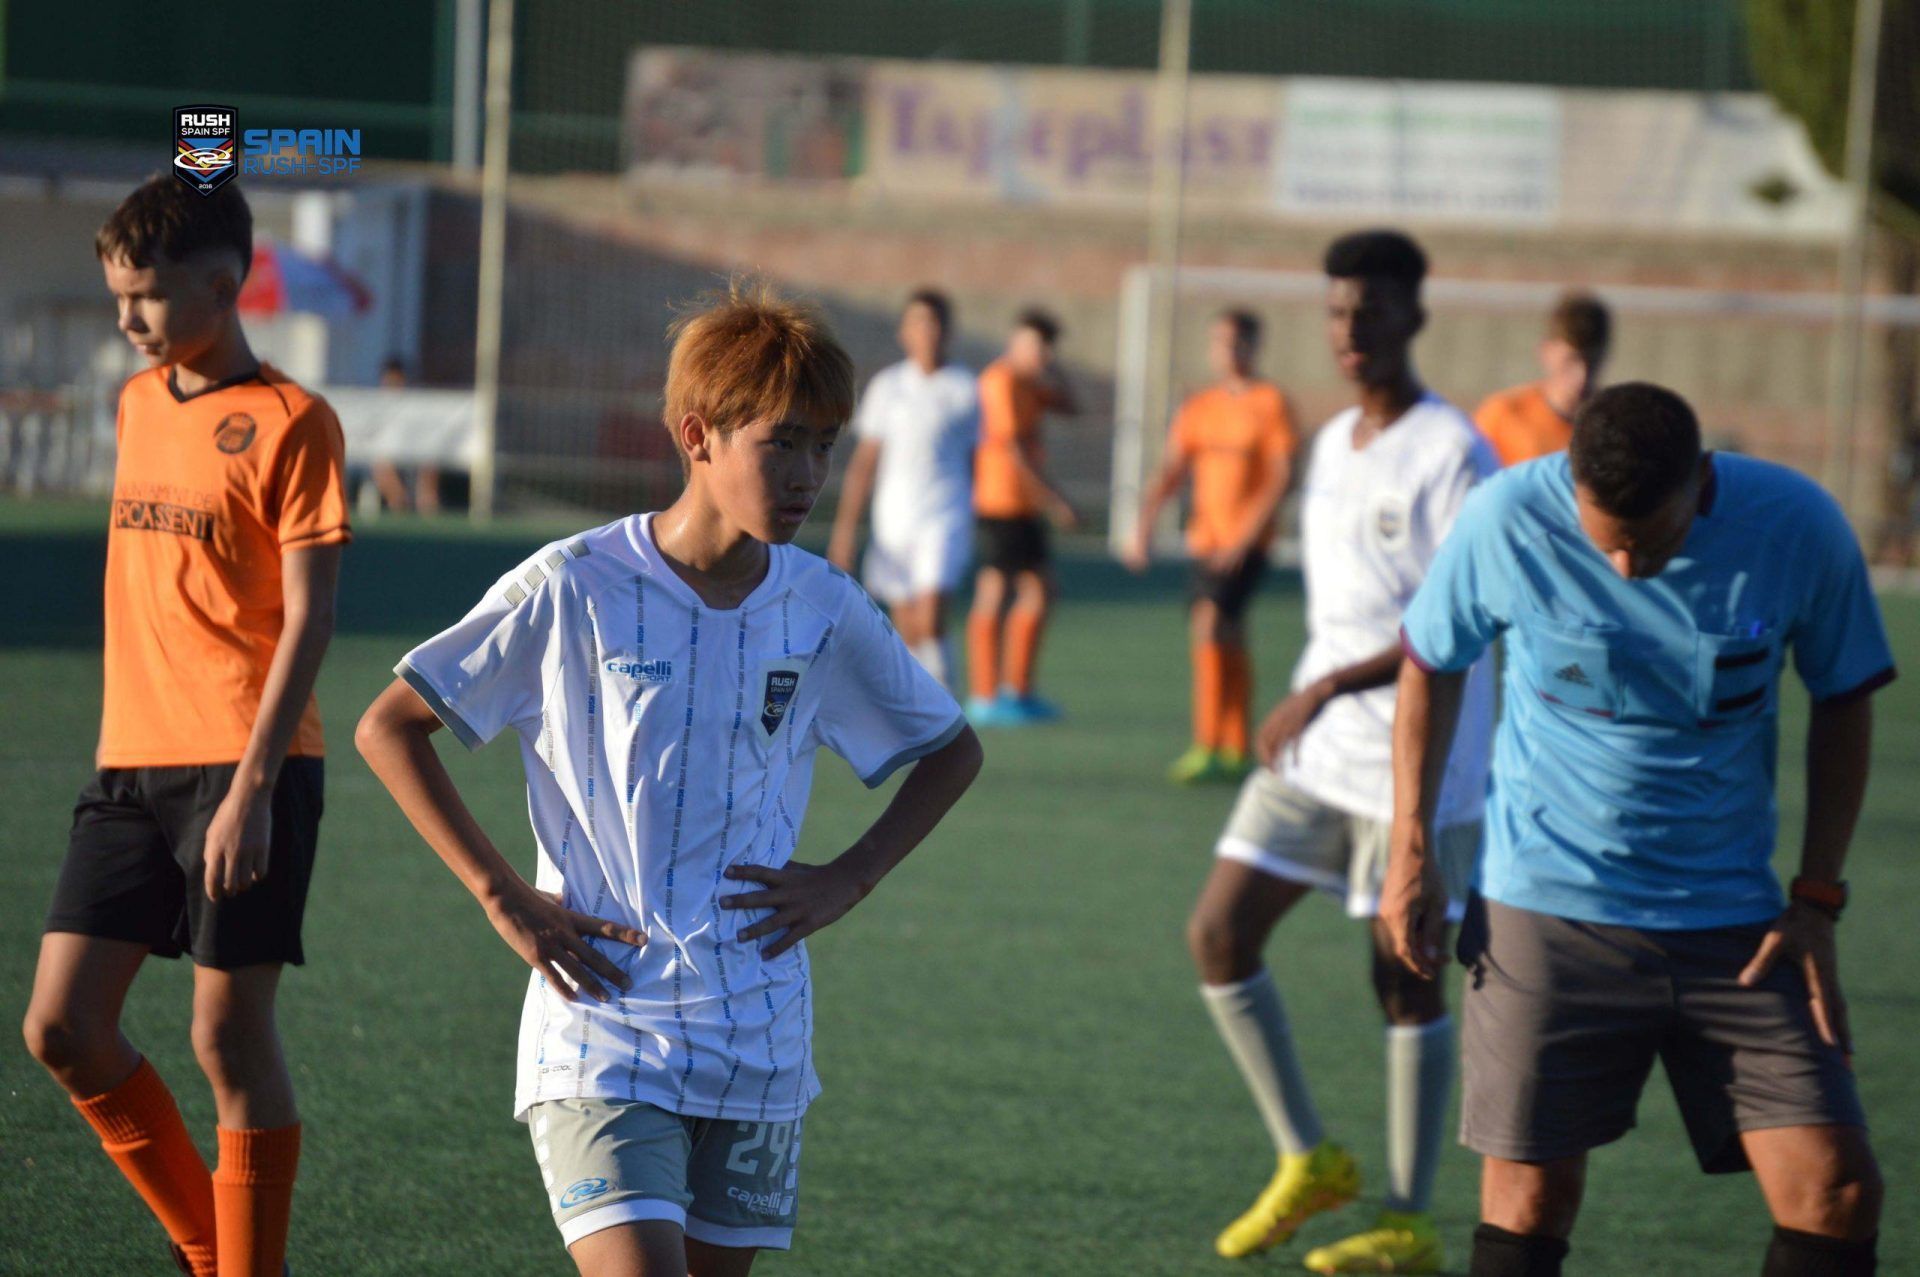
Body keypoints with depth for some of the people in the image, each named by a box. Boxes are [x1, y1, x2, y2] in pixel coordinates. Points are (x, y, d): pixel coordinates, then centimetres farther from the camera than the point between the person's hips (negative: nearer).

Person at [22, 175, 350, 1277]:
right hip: (131, 764, 7)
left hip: (244, 768, -7)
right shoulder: (139, 402, 15)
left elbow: (309, 618, -12)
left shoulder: (289, 422, -7)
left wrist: (250, 788, -19)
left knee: (231, 1038, -5)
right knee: (63, 1029, 1)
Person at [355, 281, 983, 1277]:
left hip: (756, 1039, 4)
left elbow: (951, 753, 20)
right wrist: (502, 898, -7)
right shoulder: (572, 590, -8)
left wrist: (848, 879, 5)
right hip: (600, 1029, -4)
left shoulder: (825, 613, 3)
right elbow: (390, 727, -2)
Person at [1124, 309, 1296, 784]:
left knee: (1210, 622, -19)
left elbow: (1280, 478, -9)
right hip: (1205, 537, 6)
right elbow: (1170, 472, 10)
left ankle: (1207, 746, -20)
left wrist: (1244, 538, -17)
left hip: (1246, 543, -6)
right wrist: (1144, 526, -4)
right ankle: (1237, 750, 19)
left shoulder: (1270, 404, -4)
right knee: (1227, 641, 10)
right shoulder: (1198, 408, 12)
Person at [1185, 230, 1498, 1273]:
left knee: (1403, 975, -1)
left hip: (1415, 765, -8)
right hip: (1316, 750, 8)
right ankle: (1308, 1163, 13)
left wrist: (1327, 688, -23)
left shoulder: (1453, 454, -13)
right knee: (1219, 933, 0)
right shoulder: (1332, 445, 13)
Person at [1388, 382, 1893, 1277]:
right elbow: (1431, 667, 6)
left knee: (1836, 1192, -9)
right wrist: (1411, 849, 3)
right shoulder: (1506, 522, -13)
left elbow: (1844, 700, 4)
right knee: (1532, 1196, -2)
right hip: (1546, 907, -1)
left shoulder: (1798, 528, -12)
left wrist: (1817, 897, 0)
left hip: (1736, 917, 1)